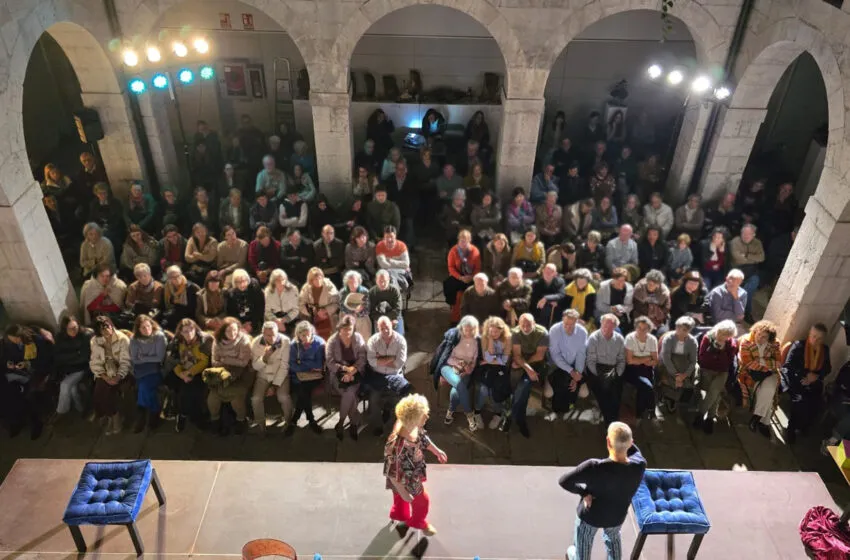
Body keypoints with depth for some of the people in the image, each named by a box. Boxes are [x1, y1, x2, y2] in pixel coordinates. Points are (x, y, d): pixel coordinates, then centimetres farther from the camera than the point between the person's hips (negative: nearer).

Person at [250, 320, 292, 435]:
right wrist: (264, 357, -29)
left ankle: (288, 423, 1)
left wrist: (274, 385, -18)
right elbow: (255, 366, -9)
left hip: (281, 375, -2)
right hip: (263, 375, 2)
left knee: (284, 397, -26)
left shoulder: (285, 341, -18)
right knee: (256, 399, -21)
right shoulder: (256, 342, -11)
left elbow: (284, 366, -15)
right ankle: (261, 425, 4)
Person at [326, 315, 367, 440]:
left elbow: (362, 359, -3)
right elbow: (330, 362, -7)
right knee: (350, 394, -27)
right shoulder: (332, 341, -4)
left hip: (356, 372, 1)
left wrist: (352, 371, -18)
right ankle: (354, 422, -7)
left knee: (349, 393, -27)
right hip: (338, 373, -1)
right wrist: (345, 368, -20)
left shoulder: (358, 338, 0)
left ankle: (341, 423, -7)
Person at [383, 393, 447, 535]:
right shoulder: (398, 446, -47)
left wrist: (437, 451, 13)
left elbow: (422, 437, 1)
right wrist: (404, 493, -19)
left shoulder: (412, 426, -24)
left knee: (400, 498, 36)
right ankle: (419, 523, 55)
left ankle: (399, 515, 67)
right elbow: (393, 474, -31)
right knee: (422, 501, 22)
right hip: (405, 480, -6)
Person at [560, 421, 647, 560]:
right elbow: (635, 453, -3)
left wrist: (583, 492, -16)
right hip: (616, 517, 3)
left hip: (590, 516, -3)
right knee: (613, 537, 39)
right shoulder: (639, 466, -28)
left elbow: (564, 481, -30)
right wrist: (628, 443, -18)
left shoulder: (594, 467, -38)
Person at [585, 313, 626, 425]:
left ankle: (614, 419, -12)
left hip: (613, 370, 2)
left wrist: (617, 374, -7)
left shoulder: (620, 339, 7)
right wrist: (598, 375, -17)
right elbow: (591, 360, -6)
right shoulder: (593, 338, -3)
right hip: (596, 370, -2)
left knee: (617, 386, -26)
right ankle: (608, 419, -14)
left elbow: (621, 360, 9)